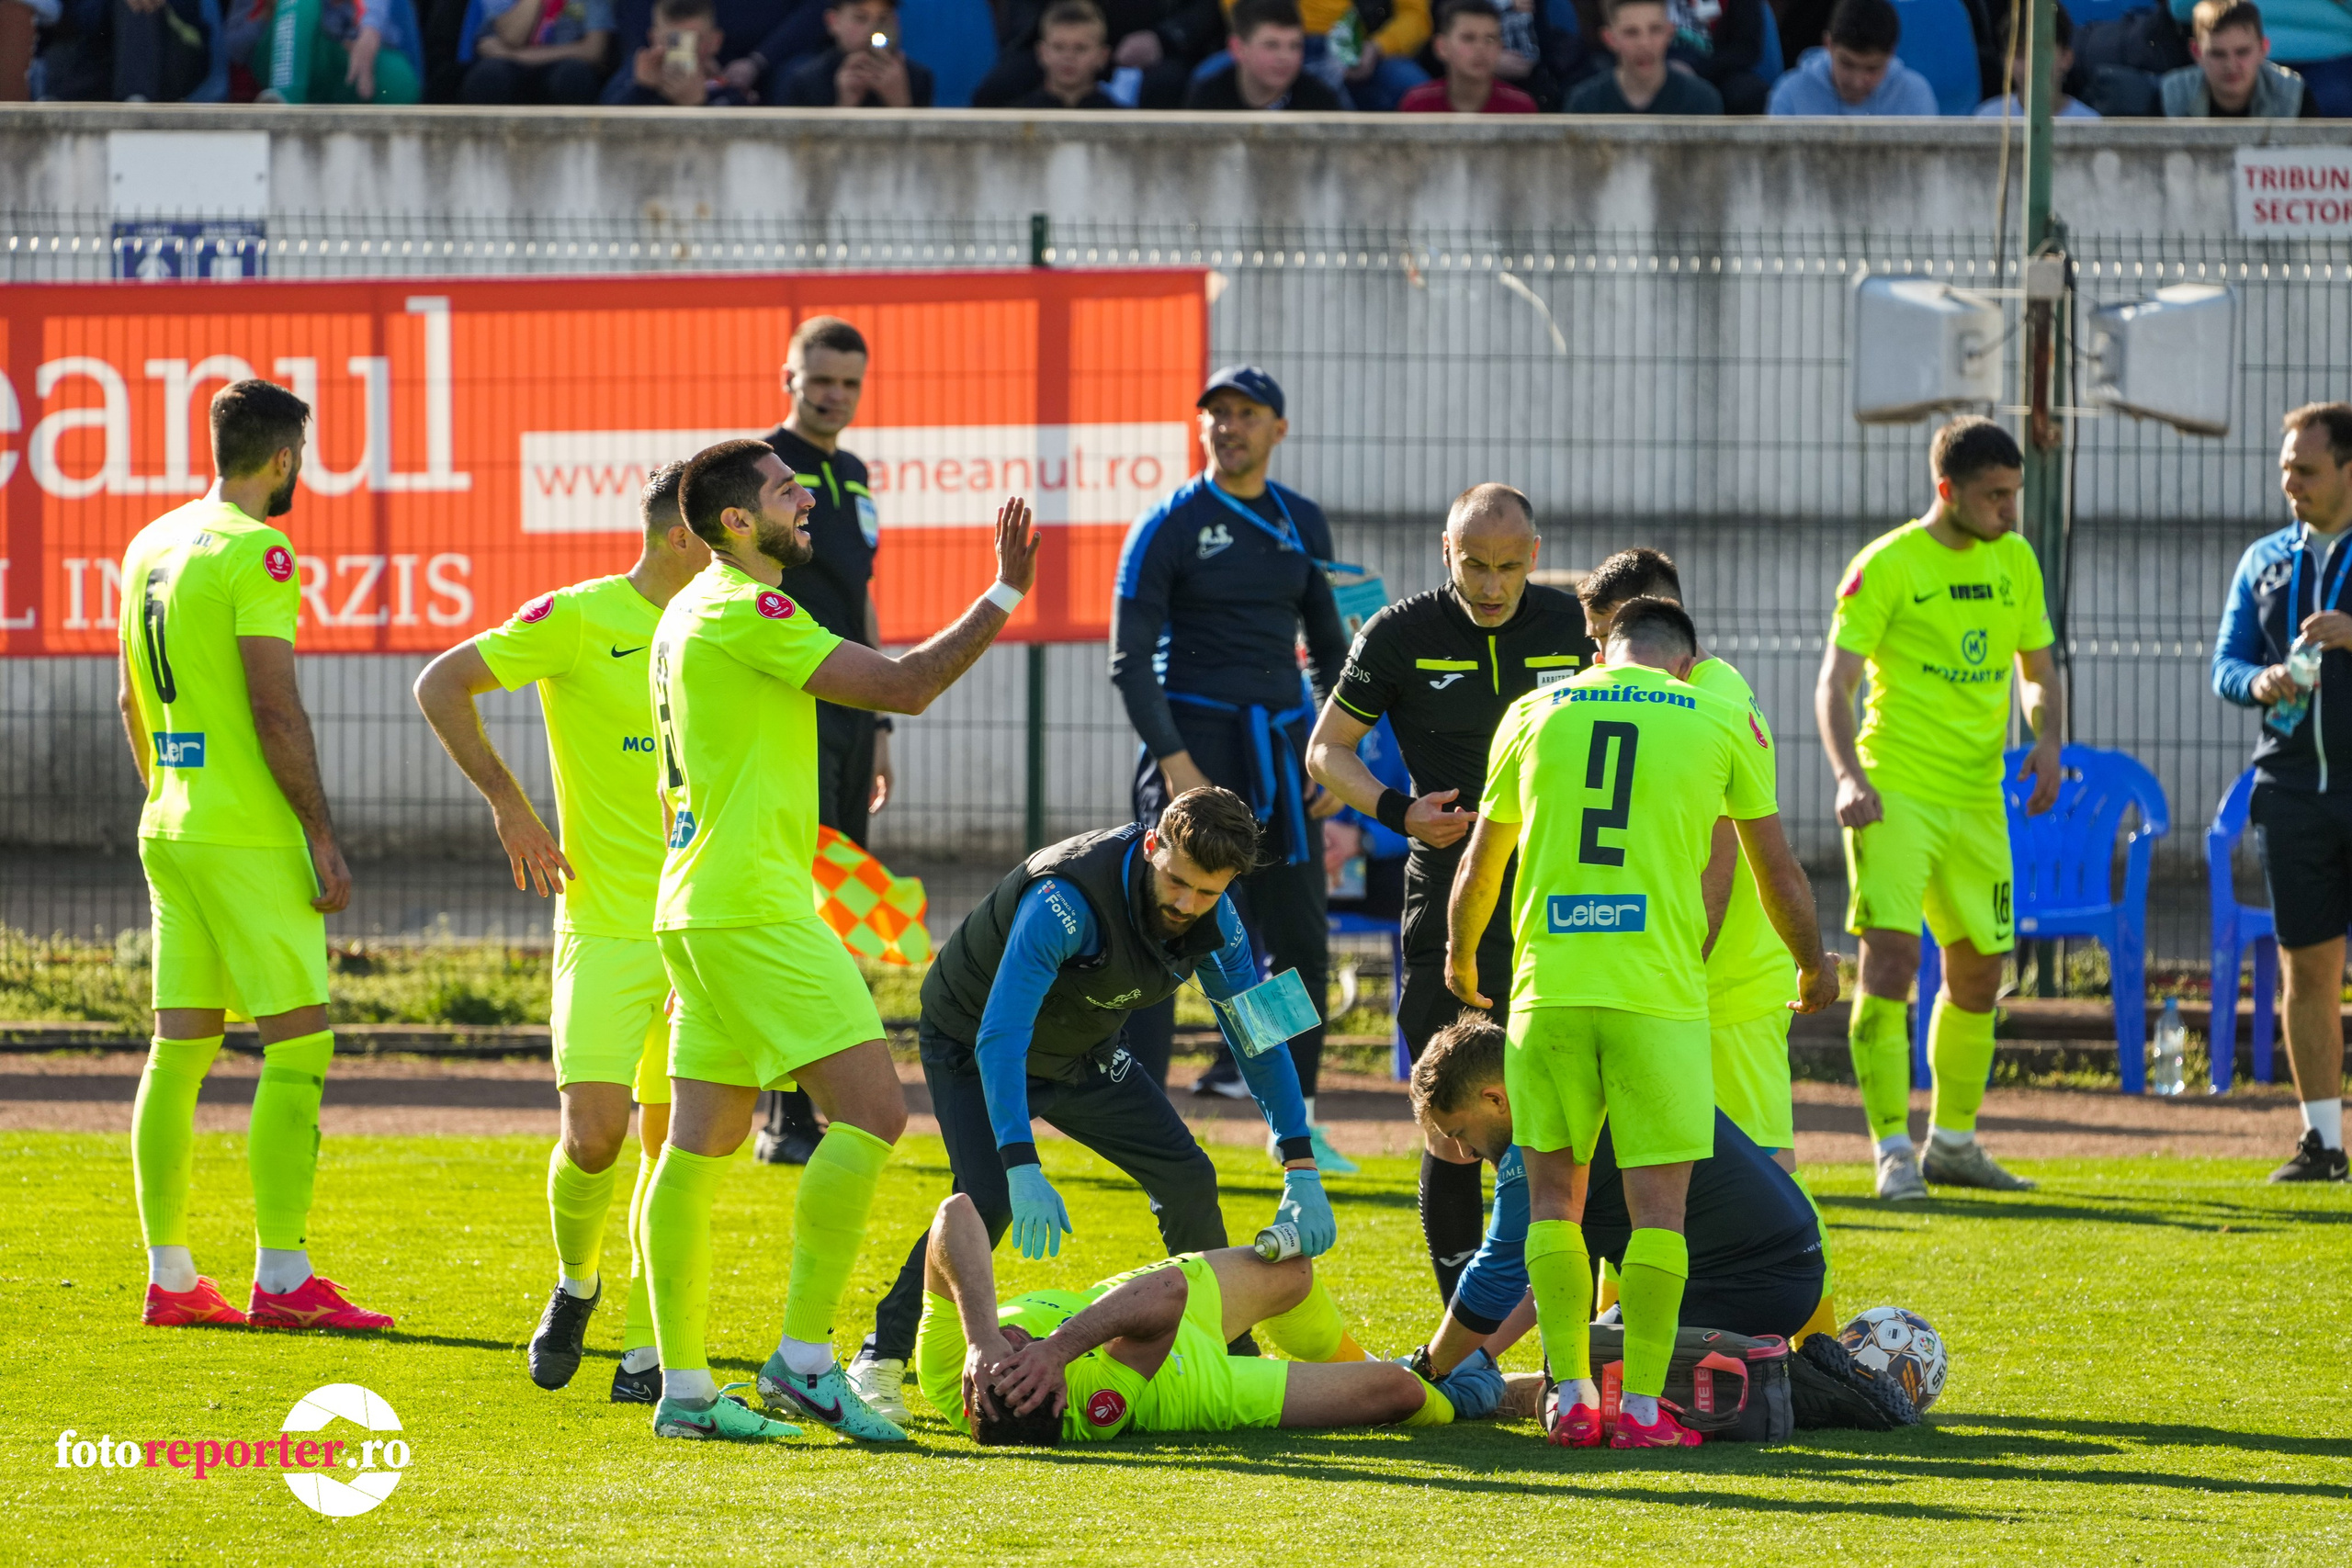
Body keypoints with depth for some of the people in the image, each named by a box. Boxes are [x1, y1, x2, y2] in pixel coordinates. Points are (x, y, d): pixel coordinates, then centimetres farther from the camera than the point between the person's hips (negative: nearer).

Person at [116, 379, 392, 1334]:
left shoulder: (152, 545, 13)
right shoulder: (254, 552, -13)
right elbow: (275, 708, -17)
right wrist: (322, 835, -14)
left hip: (169, 830, 9)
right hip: (250, 837, -9)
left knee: (178, 1050, 10)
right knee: (299, 1048, -6)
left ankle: (169, 1277, 11)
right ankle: (280, 1280, -9)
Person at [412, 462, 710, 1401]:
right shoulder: (577, 620, -6)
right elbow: (441, 685, -2)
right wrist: (508, 804, -8)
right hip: (607, 926, -4)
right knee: (594, 1133, -14)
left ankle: (645, 1353, 11)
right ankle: (575, 1281, 16)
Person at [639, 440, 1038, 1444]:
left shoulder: (693, 613, 18)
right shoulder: (742, 612, -13)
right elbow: (905, 687, -16)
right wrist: (1005, 595, -10)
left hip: (702, 909, 11)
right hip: (751, 909, -11)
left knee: (701, 1146, 8)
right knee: (871, 1110, -12)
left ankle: (684, 1387, 8)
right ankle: (804, 1361, -13)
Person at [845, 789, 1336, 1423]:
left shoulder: (1213, 921, -18)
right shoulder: (1066, 900, -39)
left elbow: (1258, 1039, -7)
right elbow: (1000, 1037, -44)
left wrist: (1302, 1172, -15)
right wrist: (1023, 1170, -53)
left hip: (1083, 1051, 6)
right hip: (970, 1041, -6)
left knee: (1187, 1177, -3)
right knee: (987, 1200, -26)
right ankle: (880, 1360, -12)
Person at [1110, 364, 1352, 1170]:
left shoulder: (1302, 524, 12)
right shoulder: (1169, 526, -3)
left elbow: (1327, 647, 21)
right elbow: (1130, 659, -7)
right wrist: (1174, 762, -16)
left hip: (1281, 749, 5)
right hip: (1194, 737, -5)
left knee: (1300, 938, 7)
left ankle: (1293, 1116, 17)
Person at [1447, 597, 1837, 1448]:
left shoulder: (1535, 714, 12)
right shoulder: (1725, 724, 7)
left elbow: (1480, 864, 22)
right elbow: (1778, 875, 14)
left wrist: (1461, 955, 41)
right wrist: (1815, 965, 32)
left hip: (1549, 987, 2)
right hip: (1659, 991, -2)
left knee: (1553, 1193, 11)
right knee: (1657, 1204, 2)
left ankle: (1572, 1398, 6)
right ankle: (1641, 1405, -2)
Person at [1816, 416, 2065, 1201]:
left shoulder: (2014, 560, 10)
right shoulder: (1887, 566, -8)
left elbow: (2039, 668, 19)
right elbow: (1834, 682, -11)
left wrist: (2047, 743, -1)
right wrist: (1848, 775, -26)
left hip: (1978, 797, 6)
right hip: (1895, 792, -6)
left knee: (1978, 968, 12)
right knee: (1891, 954, -16)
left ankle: (1954, 1141, 27)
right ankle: (1893, 1151, -14)